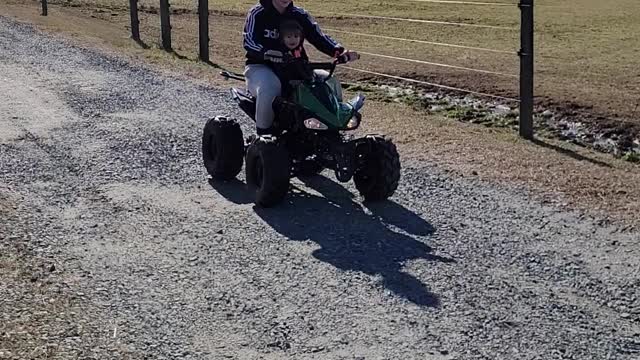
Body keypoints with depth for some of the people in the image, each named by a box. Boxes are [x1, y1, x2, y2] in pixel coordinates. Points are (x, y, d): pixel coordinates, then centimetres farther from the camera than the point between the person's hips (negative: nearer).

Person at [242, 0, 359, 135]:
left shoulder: (300, 15, 7)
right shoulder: (257, 14, -5)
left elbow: (318, 36, 1)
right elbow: (248, 40, -18)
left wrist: (340, 51, -19)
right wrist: (268, 54, -40)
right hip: (260, 66, -5)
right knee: (269, 86, -41)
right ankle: (263, 132, -25)